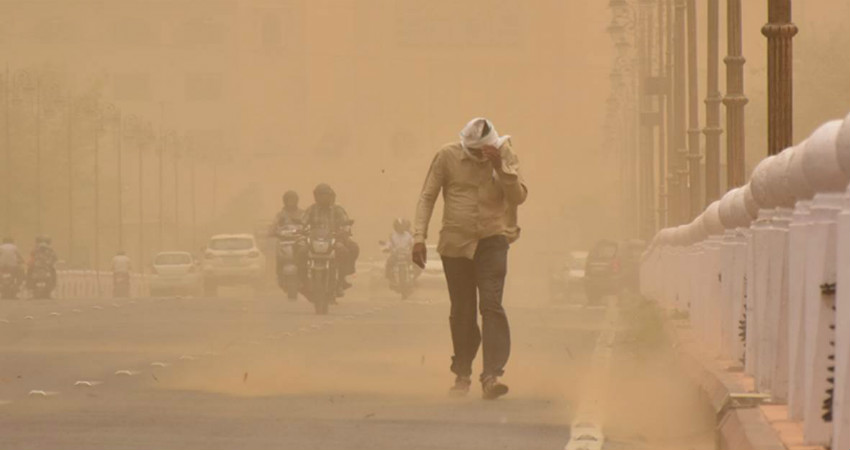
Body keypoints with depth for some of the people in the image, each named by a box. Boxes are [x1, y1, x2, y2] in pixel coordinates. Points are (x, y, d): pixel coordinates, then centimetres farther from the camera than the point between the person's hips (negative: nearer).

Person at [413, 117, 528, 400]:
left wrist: (501, 167, -19)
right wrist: (419, 236, -7)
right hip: (455, 244, 1)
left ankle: (492, 376, -22)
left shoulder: (505, 155, 0)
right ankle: (462, 374, 24)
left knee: (491, 306, -15)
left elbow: (519, 196, -6)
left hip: (491, 241, -1)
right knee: (461, 312, 8)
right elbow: (427, 197, 1)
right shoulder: (447, 157, -3)